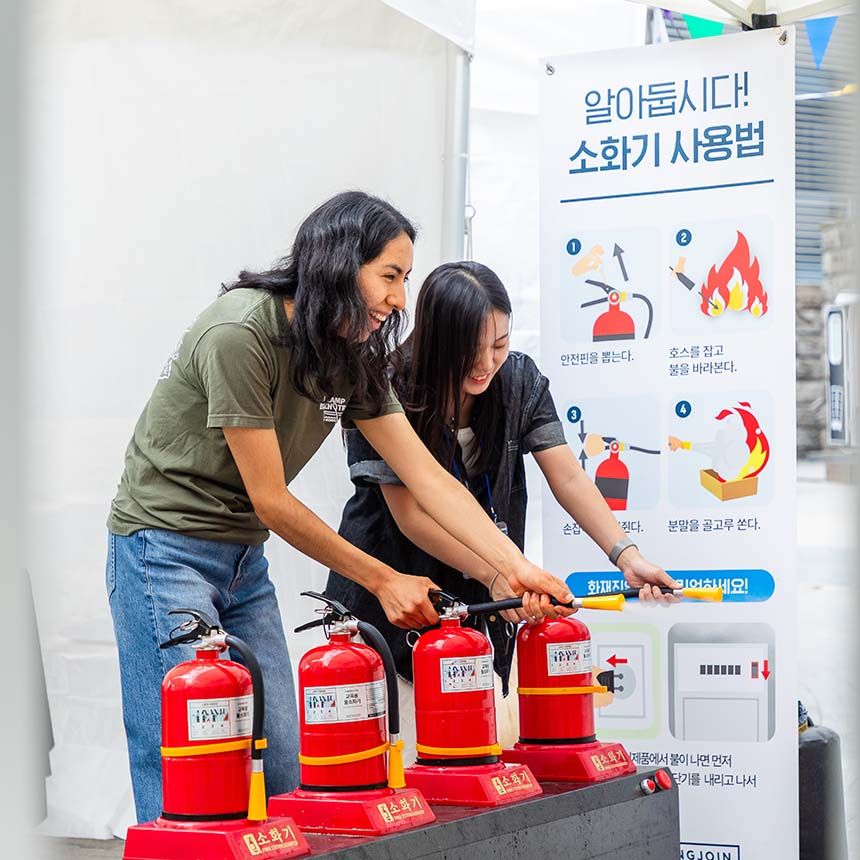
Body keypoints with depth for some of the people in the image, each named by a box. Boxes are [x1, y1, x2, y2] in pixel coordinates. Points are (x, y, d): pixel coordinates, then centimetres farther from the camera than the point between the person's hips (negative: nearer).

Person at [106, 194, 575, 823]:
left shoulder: (352, 358, 3)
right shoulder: (239, 333, -22)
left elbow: (428, 478, 0)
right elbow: (271, 501, -19)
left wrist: (517, 567, -11)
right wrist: (383, 580, -13)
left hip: (244, 560, 8)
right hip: (166, 550, -8)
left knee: (282, 766, 4)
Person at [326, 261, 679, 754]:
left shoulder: (519, 378, -6)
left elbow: (567, 477, -10)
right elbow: (411, 515, -18)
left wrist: (626, 554, -23)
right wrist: (494, 573, -27)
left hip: (480, 602, 4)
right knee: (407, 749, -8)